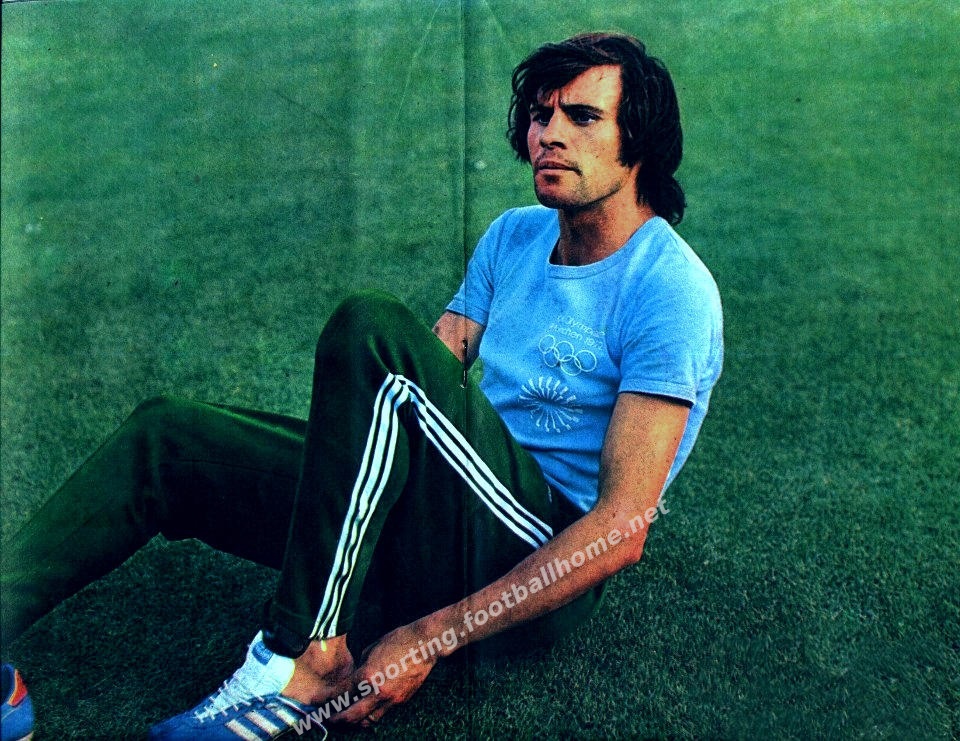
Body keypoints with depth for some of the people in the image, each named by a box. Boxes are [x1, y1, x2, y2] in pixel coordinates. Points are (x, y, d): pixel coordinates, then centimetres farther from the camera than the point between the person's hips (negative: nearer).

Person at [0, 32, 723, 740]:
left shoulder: (671, 290, -11)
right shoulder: (514, 237, 13)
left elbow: (624, 527, -19)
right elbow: (429, 385, 13)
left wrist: (433, 637, -23)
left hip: (546, 574, -7)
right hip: (455, 531, 8)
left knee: (374, 331, -29)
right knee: (166, 435, 0)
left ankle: (305, 661, -26)